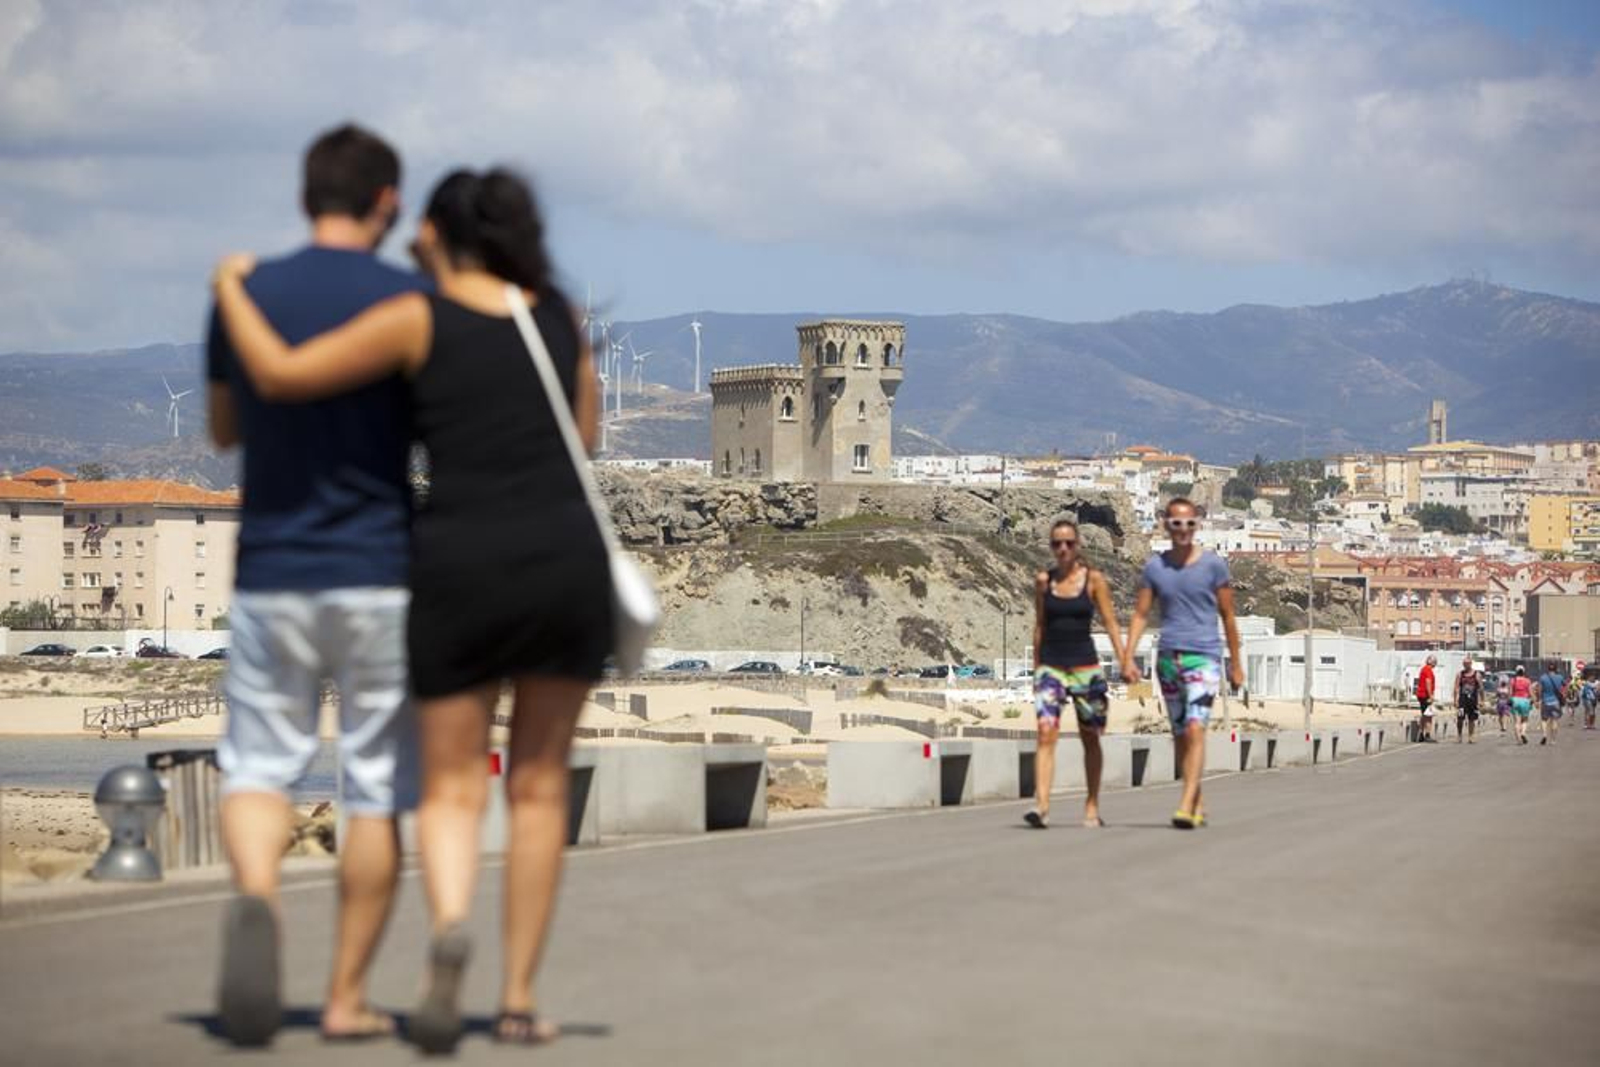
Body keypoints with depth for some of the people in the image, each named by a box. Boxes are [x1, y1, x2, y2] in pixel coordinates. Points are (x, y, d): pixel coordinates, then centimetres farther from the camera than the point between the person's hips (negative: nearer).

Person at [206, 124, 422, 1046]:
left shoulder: (244, 296, 2)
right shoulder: (408, 303, -8)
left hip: (271, 573, 2)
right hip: (381, 573, -2)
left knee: (260, 767, 11)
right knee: (380, 788, 8)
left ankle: (257, 898, -20)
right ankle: (348, 995, 10)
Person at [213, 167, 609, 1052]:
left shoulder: (416, 319, -2)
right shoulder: (558, 311, 10)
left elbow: (280, 374, -5)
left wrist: (232, 288, 11)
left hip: (463, 569, -2)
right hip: (567, 562, 3)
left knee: (451, 791, 6)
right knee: (539, 786, 14)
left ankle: (449, 926, -25)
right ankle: (519, 998, 9)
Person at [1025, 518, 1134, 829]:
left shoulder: (1093, 579, 0)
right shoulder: (1043, 580, 6)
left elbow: (1110, 622, -1)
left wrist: (1124, 660, -11)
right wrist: (1036, 668, 16)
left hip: (1085, 666, 0)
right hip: (1051, 666, 0)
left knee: (1090, 738, 9)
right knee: (1046, 732, -16)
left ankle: (1092, 806, 21)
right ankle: (1041, 806, -24)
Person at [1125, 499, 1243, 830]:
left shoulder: (1213, 564, 0)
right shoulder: (1155, 566, 6)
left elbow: (1228, 616, 4)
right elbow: (1140, 614, 7)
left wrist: (1235, 664, 6)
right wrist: (1128, 658, -4)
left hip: (1204, 657, -4)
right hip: (1168, 657, 4)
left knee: (1195, 729, -18)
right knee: (1179, 734, 11)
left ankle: (1187, 807, -24)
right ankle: (1198, 803, 24)